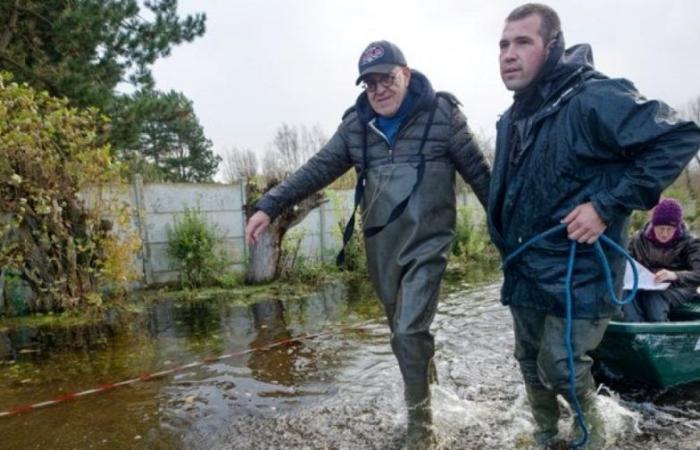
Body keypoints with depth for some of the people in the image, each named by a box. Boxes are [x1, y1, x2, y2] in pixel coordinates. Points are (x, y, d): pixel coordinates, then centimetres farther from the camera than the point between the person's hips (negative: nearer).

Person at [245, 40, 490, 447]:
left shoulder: (442, 112, -5)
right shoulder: (356, 124, 5)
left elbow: (480, 173, -2)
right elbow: (318, 169, 4)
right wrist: (270, 206, -5)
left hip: (426, 244, -4)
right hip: (381, 248, 4)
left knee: (409, 331, -11)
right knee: (404, 332, 15)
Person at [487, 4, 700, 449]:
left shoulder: (592, 98, -18)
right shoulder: (512, 119, 8)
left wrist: (608, 205, -23)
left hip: (578, 273, -8)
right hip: (525, 273, 8)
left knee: (560, 370, 1)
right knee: (531, 364, 18)